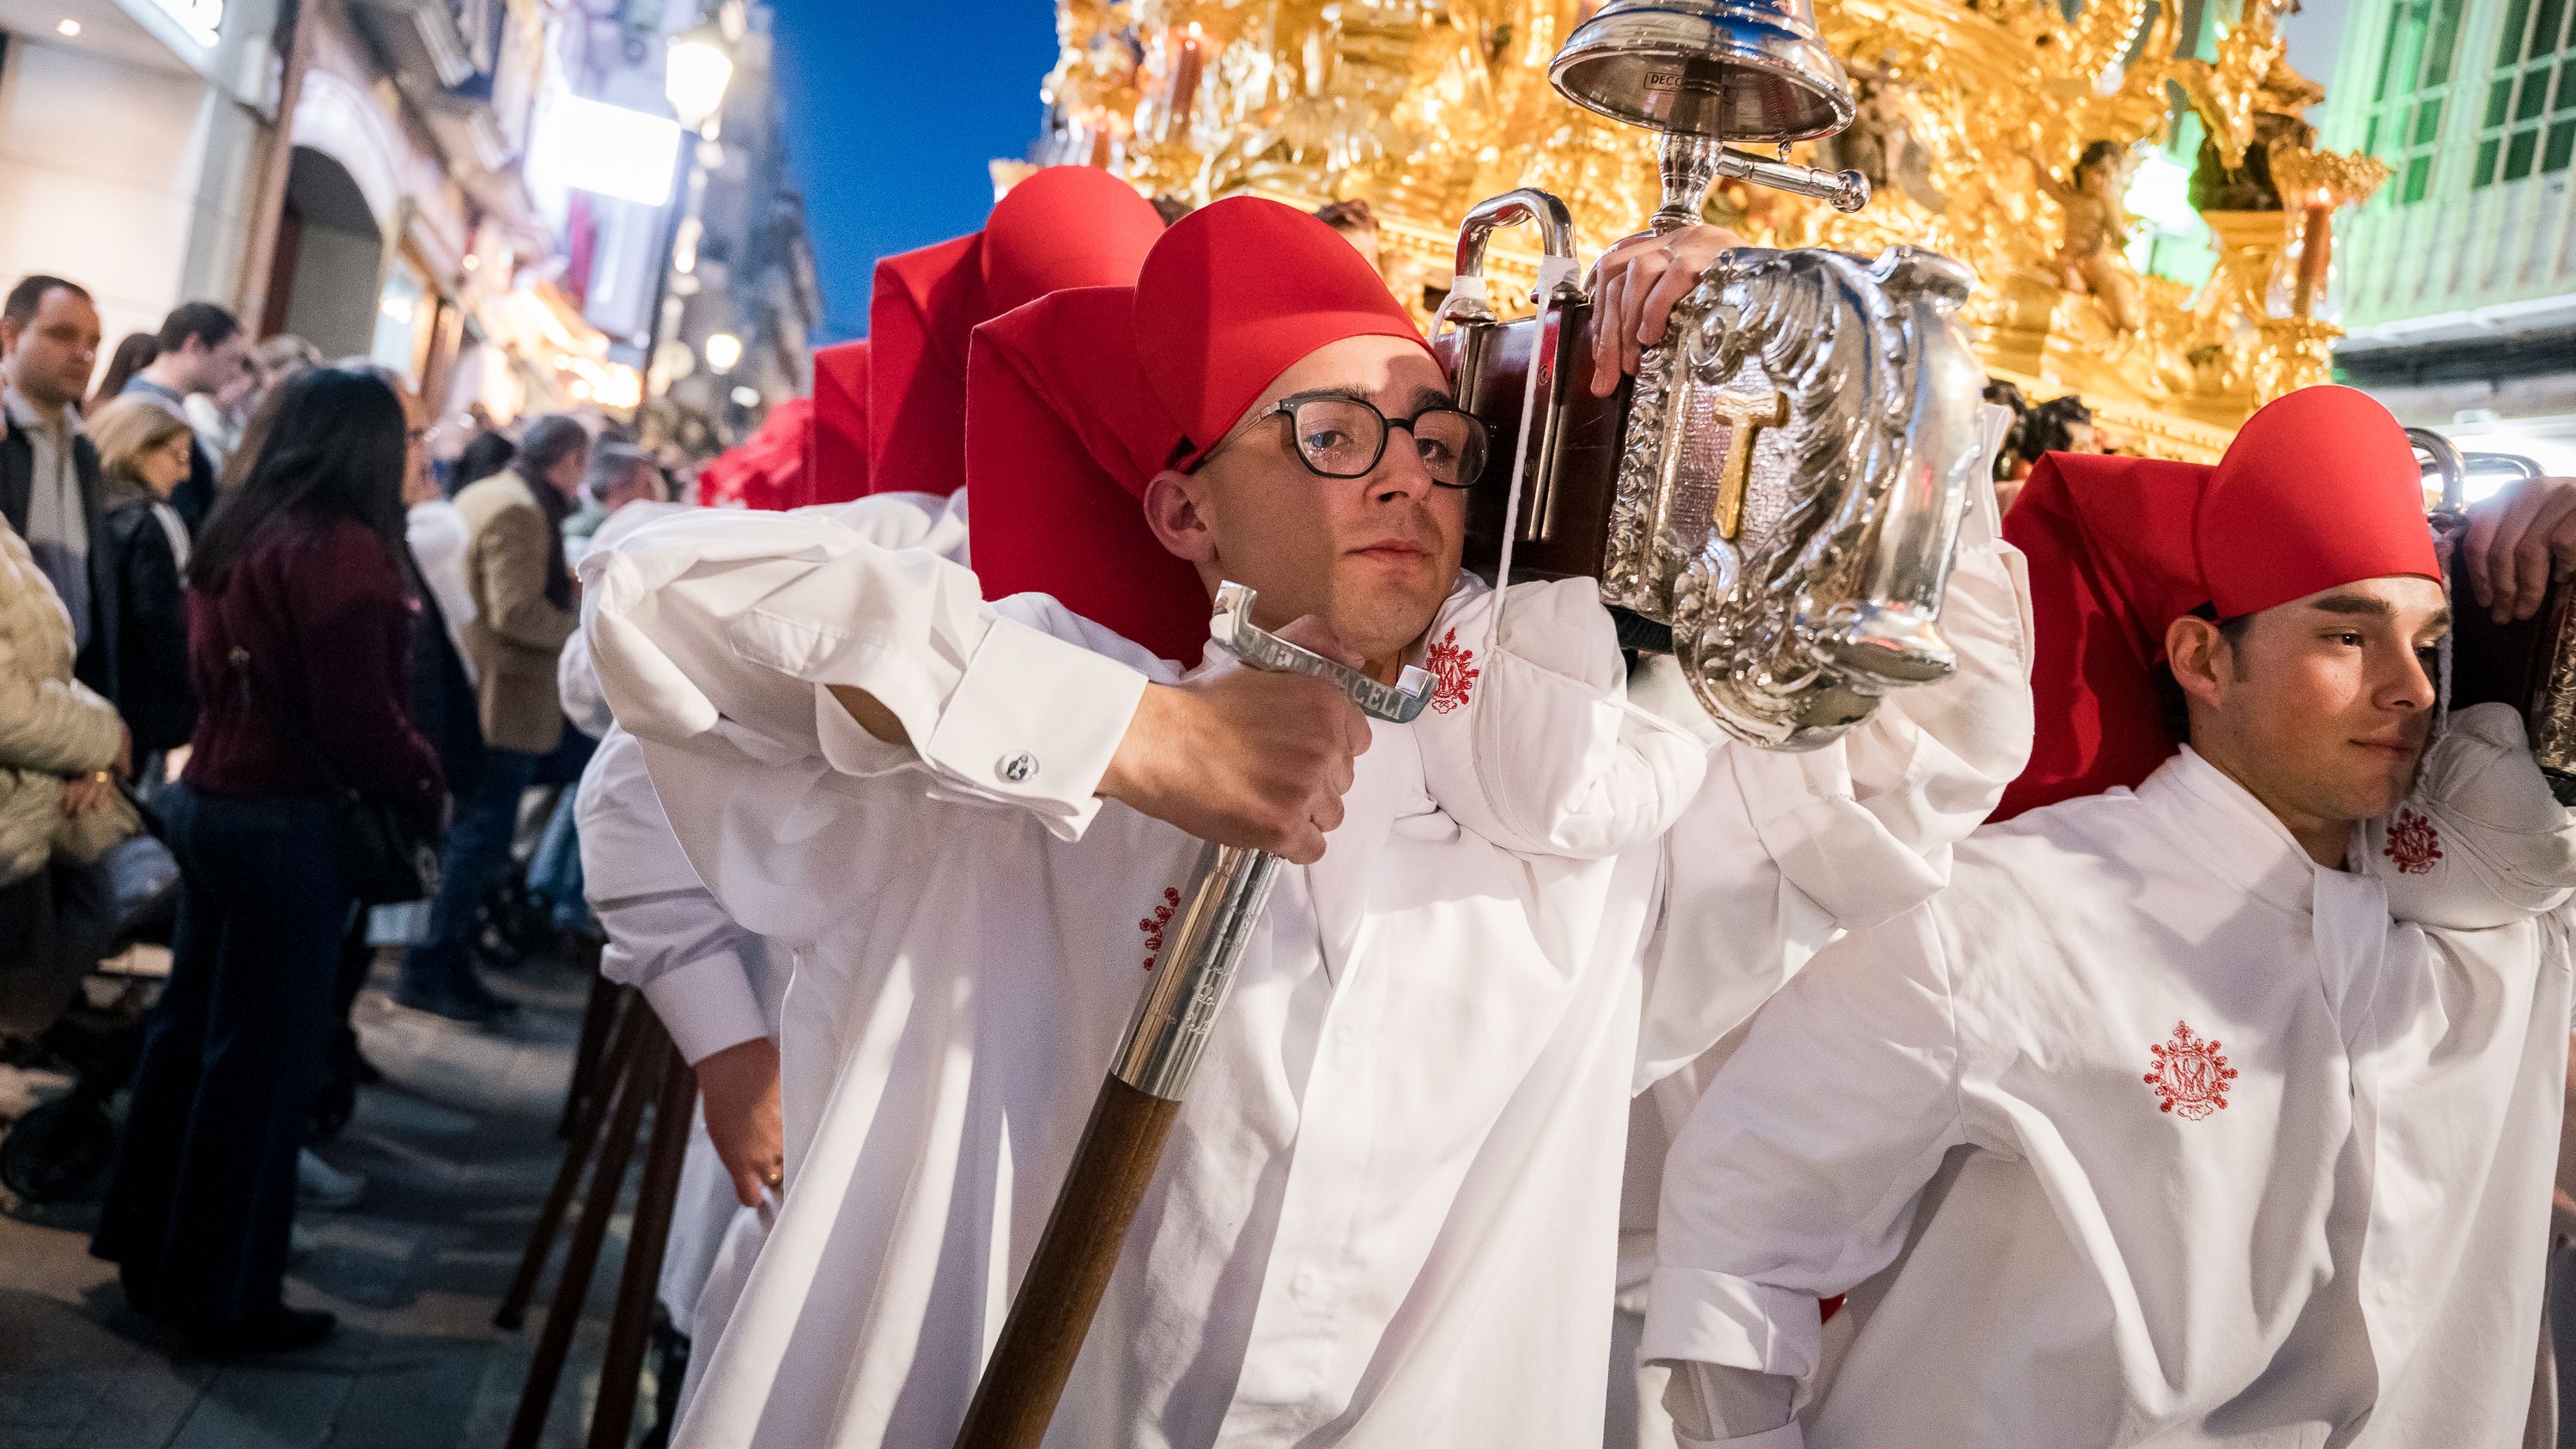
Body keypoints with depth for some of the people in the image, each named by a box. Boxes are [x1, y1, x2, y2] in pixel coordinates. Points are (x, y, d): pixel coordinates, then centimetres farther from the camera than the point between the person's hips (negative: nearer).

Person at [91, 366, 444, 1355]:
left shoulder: (238, 530, 9)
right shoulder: (341, 547, -18)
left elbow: (213, 671, 16)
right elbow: (359, 716, -21)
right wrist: (426, 790, -5)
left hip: (210, 797, 9)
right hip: (289, 822, -9)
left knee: (189, 1028, 17)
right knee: (263, 1057, 1)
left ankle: (147, 1247, 30)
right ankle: (222, 1296, 11)